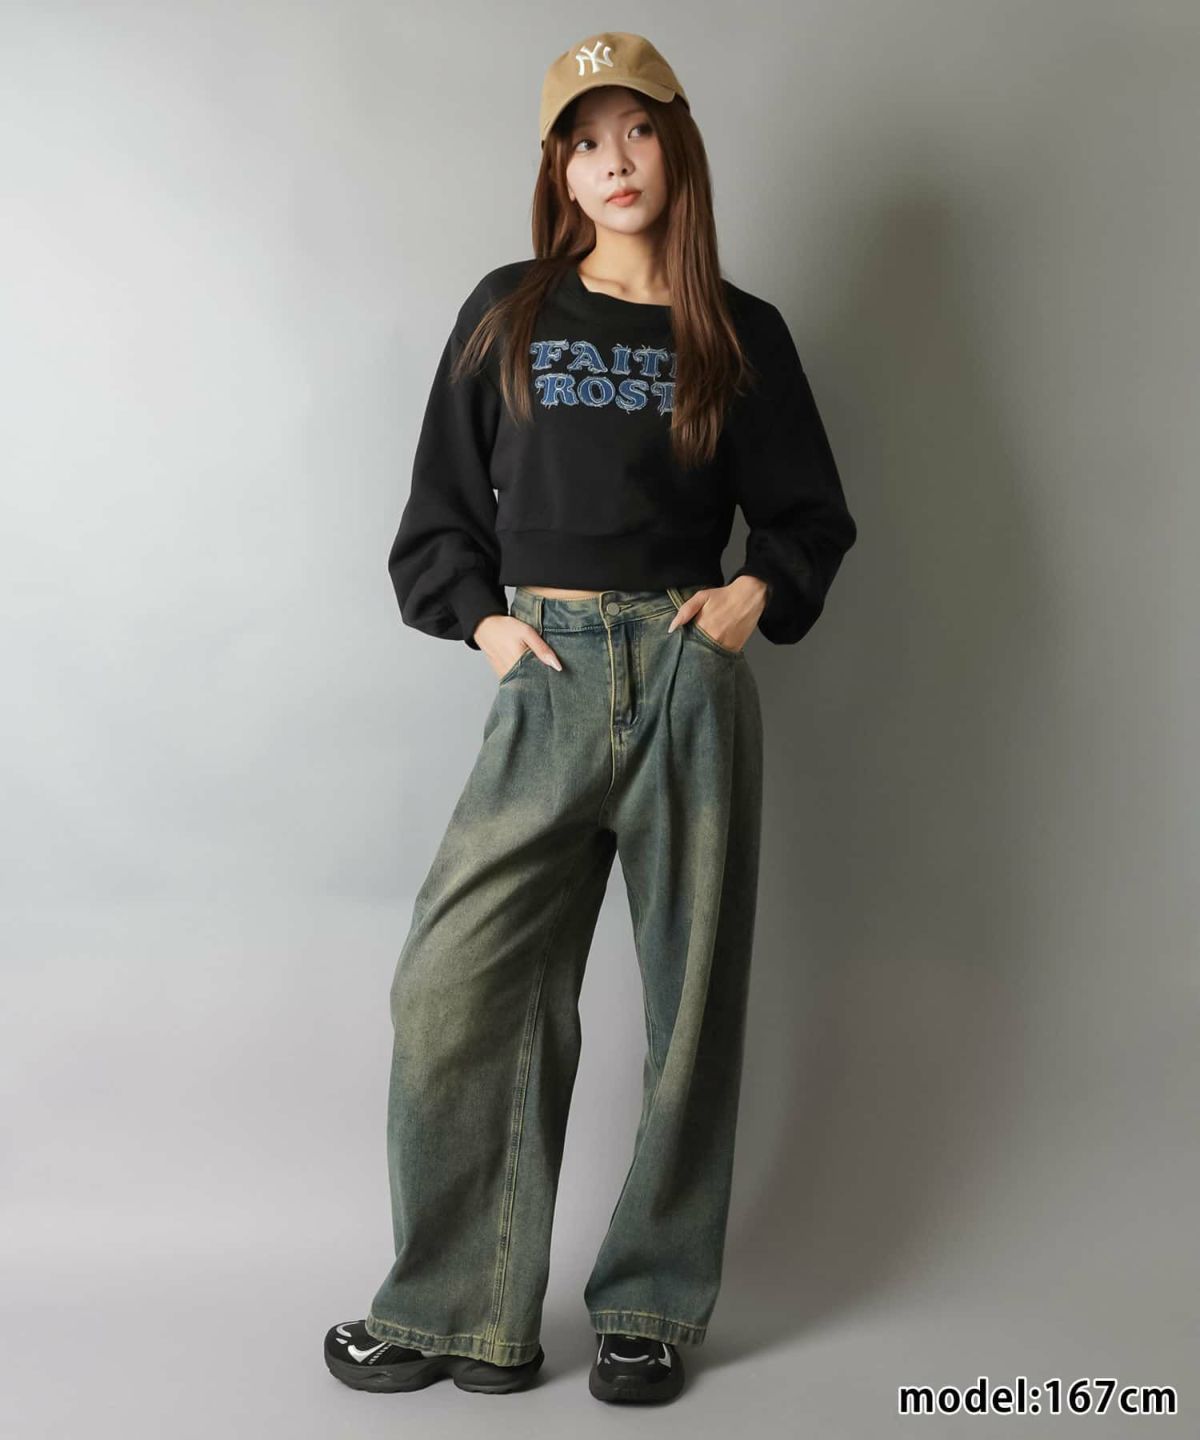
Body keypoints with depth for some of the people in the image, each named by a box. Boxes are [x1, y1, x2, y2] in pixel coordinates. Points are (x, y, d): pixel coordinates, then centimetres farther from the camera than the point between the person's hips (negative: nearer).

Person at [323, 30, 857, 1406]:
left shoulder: (741, 334, 9)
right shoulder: (507, 314, 10)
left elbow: (808, 513, 16)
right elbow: (441, 507, 14)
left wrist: (759, 593, -2)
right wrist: (481, 617, -1)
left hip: (691, 682, 0)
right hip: (546, 685, 1)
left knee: (690, 991, 4)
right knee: (457, 982, -7)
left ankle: (650, 1308, 18)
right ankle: (460, 1314, 8)